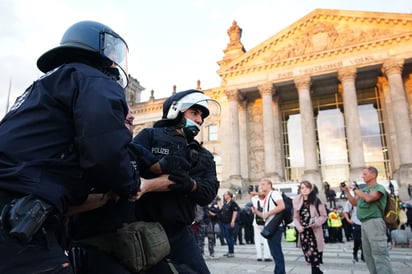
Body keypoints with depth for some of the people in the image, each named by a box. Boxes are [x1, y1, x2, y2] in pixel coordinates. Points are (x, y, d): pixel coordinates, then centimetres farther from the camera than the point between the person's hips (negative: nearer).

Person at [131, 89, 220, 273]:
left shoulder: (204, 156, 17)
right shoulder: (151, 135, 4)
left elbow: (209, 192, 1)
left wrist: (190, 184, -20)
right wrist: (160, 166, -27)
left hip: (180, 232, 4)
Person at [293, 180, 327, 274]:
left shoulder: (316, 200, -5)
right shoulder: (297, 201, 4)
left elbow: (324, 215, -2)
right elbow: (295, 217, 10)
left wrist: (316, 223, -17)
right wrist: (298, 226, -6)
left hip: (314, 231, -3)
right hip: (303, 232, 4)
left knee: (314, 254, -8)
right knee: (308, 254, 7)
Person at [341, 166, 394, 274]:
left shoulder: (379, 188, -4)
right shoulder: (364, 189, 18)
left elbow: (368, 198, -22)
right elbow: (355, 203, 21)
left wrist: (354, 189, -14)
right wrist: (346, 191, 12)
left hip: (374, 222, -8)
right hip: (364, 223, 8)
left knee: (379, 254, -9)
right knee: (368, 254, 13)